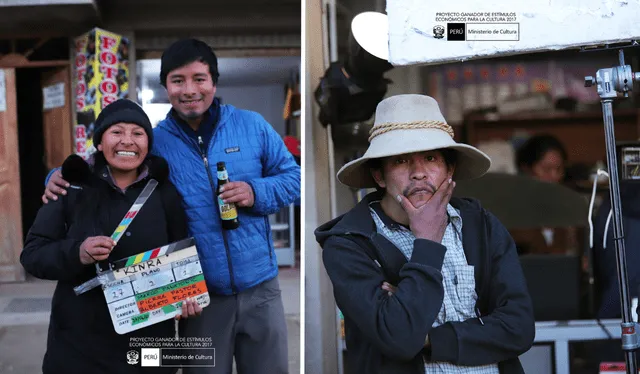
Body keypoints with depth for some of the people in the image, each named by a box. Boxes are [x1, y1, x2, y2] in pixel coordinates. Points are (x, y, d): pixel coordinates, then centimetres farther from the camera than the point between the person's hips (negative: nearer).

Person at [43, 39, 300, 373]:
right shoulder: (153, 142, -2)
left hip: (259, 287, 1)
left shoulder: (251, 125, 0)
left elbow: (293, 176, 5)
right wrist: (63, 176, -13)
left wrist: (257, 193, -15)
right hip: (197, 294, -1)